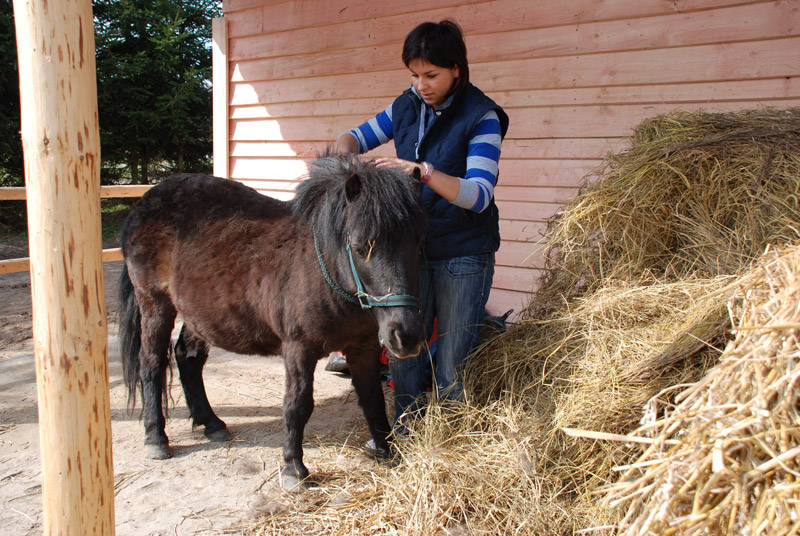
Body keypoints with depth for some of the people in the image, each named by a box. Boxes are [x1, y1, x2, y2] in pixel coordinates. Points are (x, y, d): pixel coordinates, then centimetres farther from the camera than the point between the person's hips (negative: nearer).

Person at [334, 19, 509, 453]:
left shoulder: (481, 116, -13)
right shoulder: (406, 107, 3)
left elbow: (478, 196, -22)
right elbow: (359, 136, 15)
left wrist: (423, 172, -35)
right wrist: (344, 151, -9)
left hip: (463, 256, -5)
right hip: (412, 248, 5)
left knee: (453, 359, 4)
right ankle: (405, 428, 32)